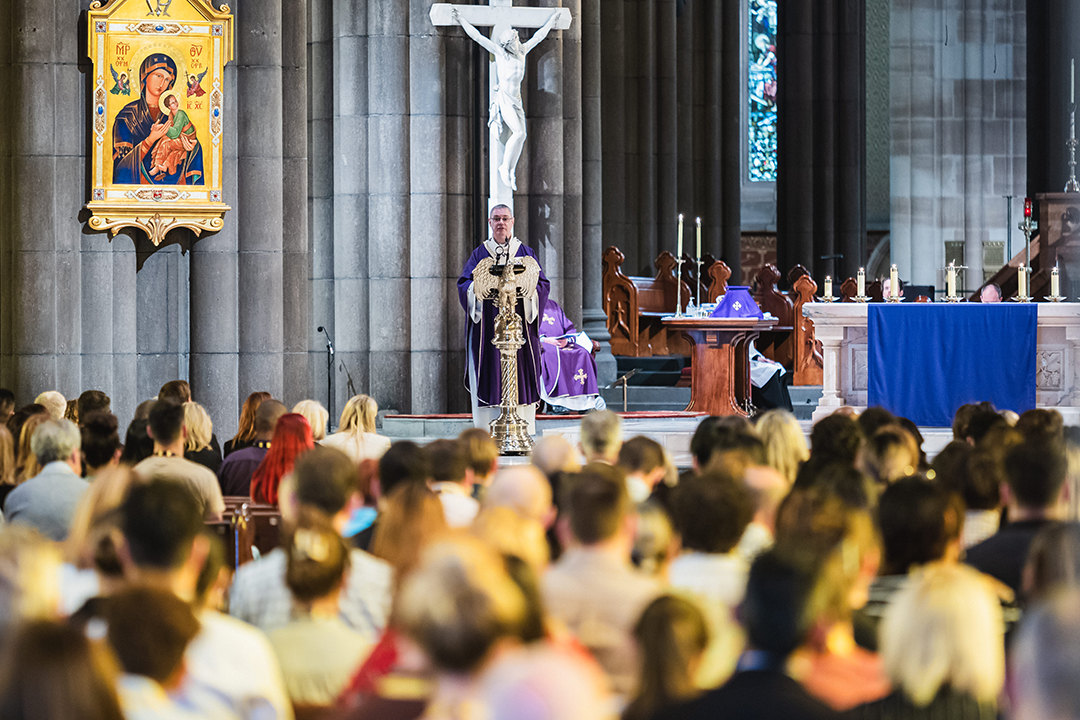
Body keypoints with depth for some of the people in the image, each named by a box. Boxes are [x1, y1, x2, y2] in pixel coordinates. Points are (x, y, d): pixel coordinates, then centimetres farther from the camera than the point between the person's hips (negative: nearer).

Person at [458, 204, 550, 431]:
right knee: (489, 377, -5)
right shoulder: (479, 254, 11)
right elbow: (464, 284, 3)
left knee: (520, 378, -3)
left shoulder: (526, 253, 11)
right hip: (487, 326, 0)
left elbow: (542, 284, 4)